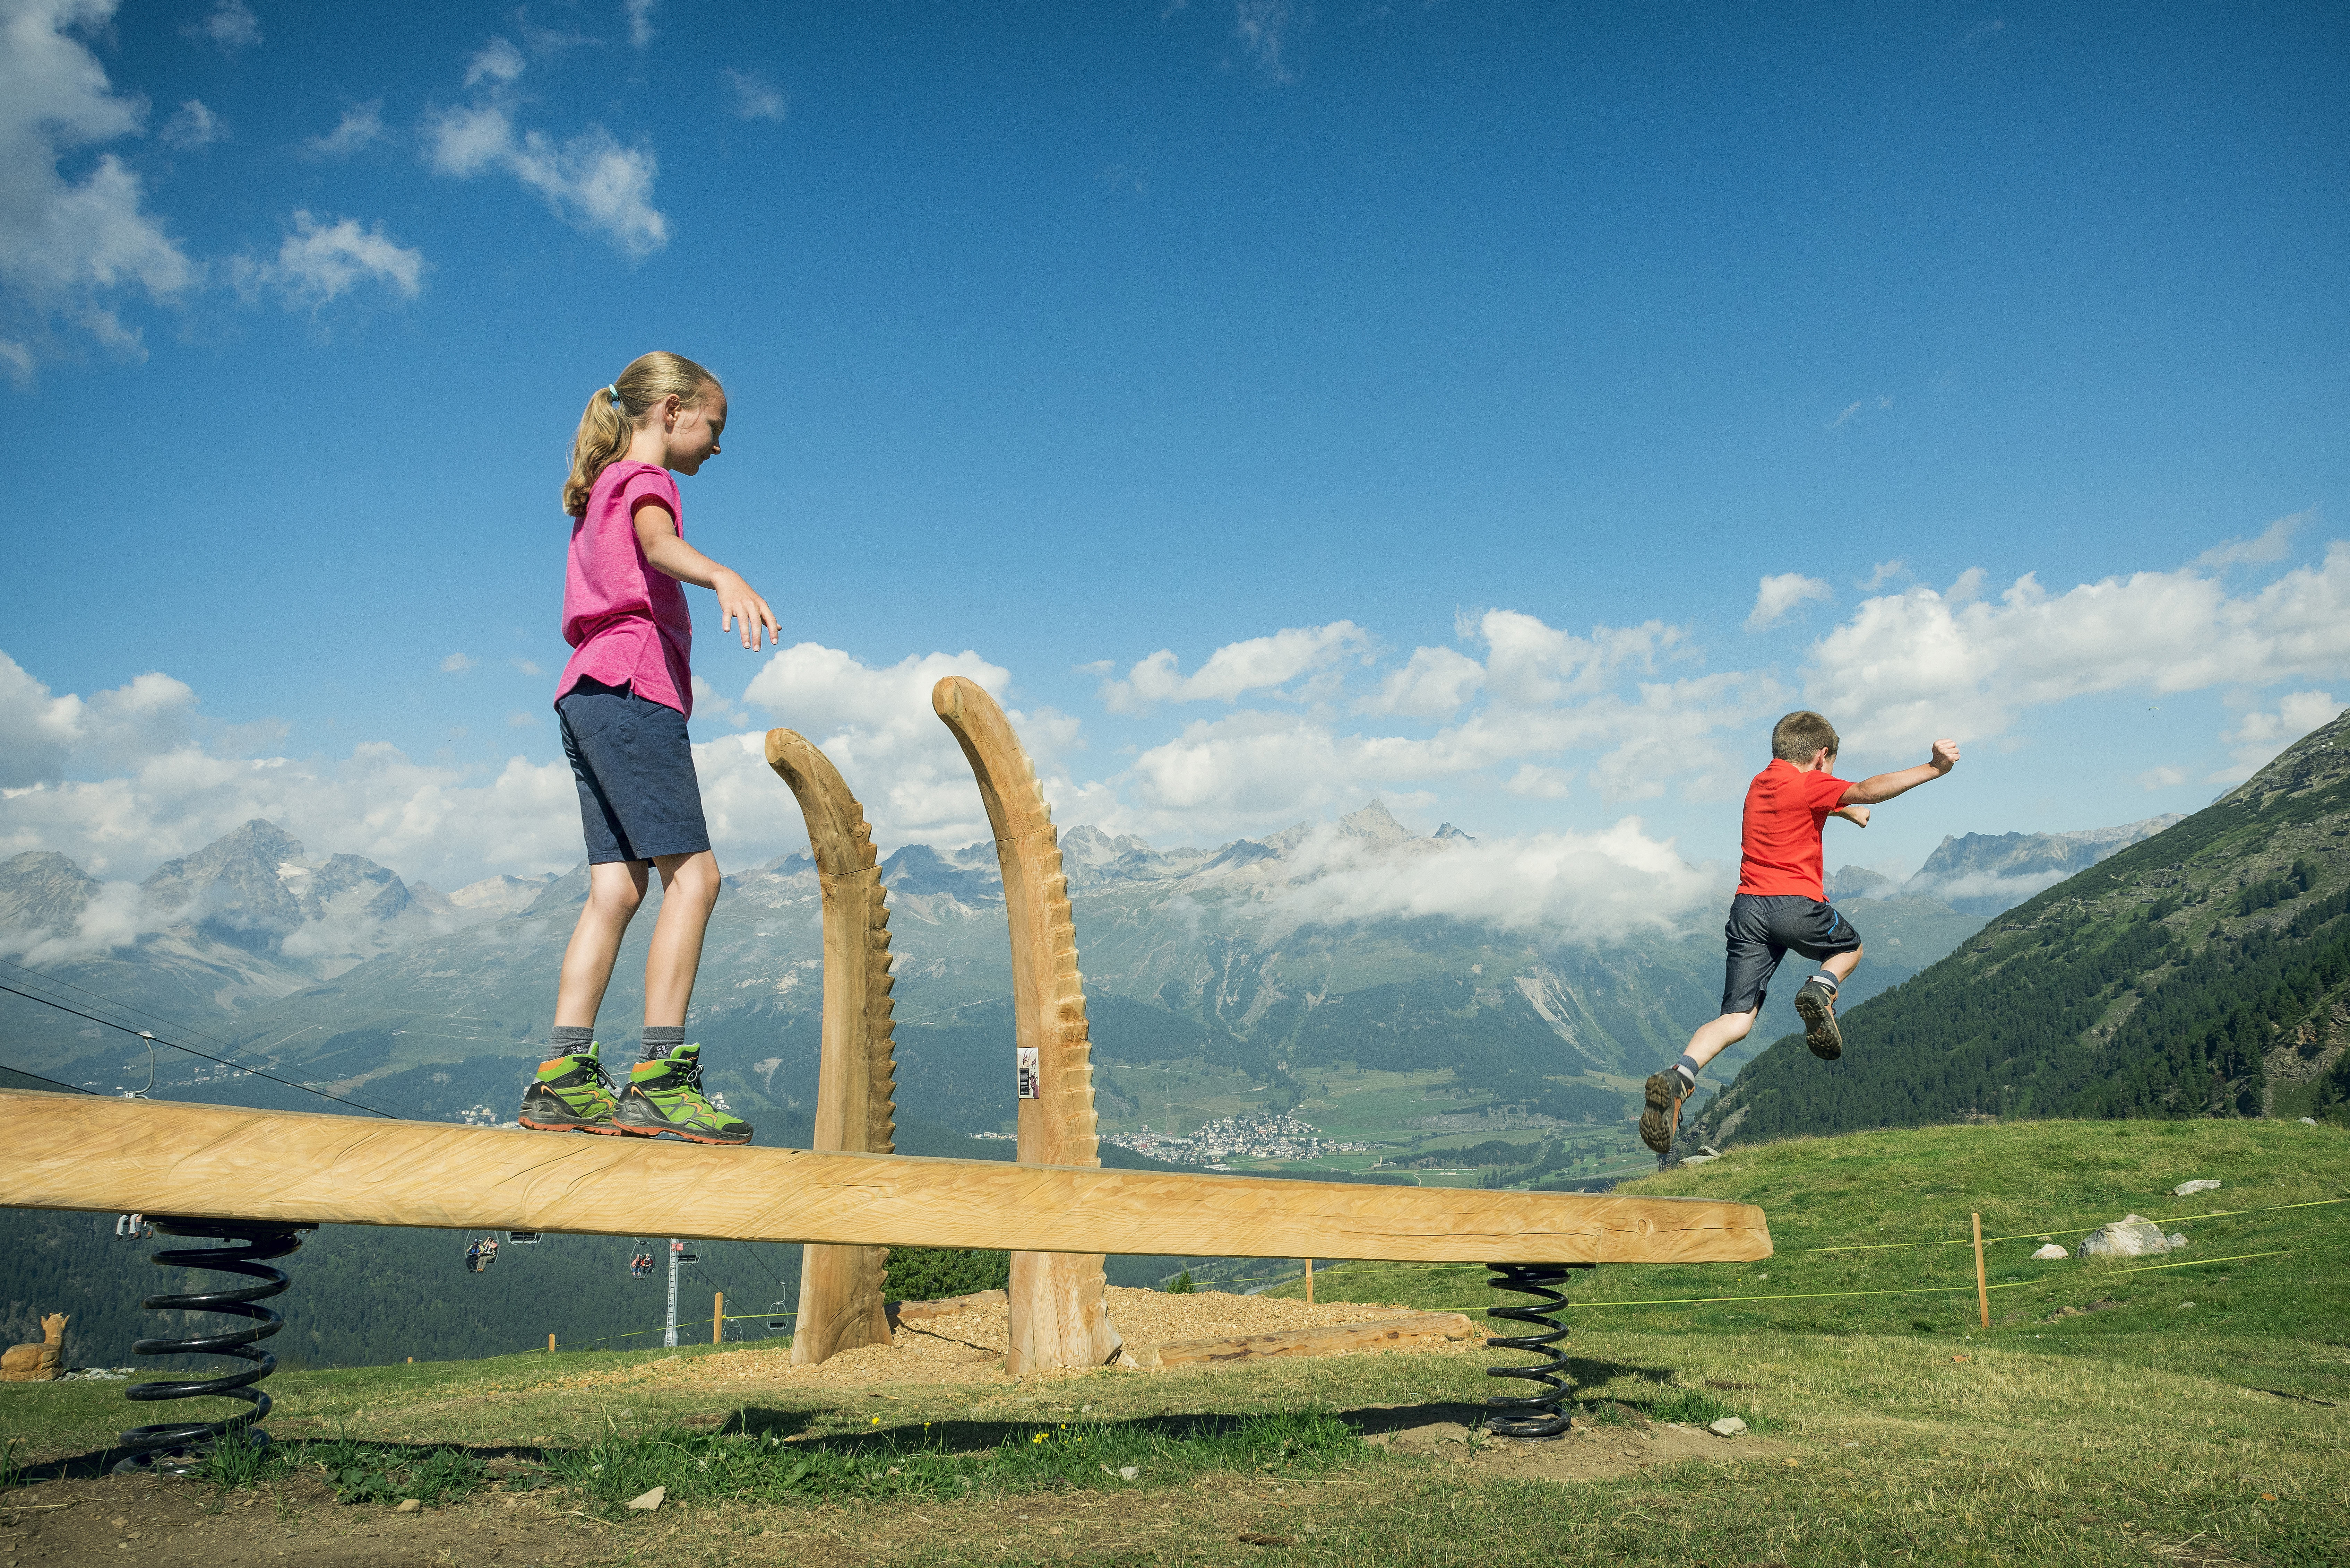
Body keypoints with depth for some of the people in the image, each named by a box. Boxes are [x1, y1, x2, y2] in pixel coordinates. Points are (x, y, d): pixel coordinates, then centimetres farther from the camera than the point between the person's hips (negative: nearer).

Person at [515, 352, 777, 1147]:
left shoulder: (603, 492, 29)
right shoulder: (645, 480, 0)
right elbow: (658, 543, -24)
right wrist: (724, 576, -45)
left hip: (590, 695, 10)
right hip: (633, 688, -10)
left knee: (616, 888, 2)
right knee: (693, 873, -14)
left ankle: (562, 1078, -4)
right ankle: (660, 1076, -19)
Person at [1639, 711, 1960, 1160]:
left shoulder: (1761, 782, 23)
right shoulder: (1809, 784, 0)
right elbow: (1868, 791, -16)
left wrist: (1845, 811, 56)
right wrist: (1932, 769, -15)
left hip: (1748, 906, 5)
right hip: (1796, 904, -5)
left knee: (1737, 1020, 0)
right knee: (1850, 948, 28)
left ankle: (1679, 1077, -26)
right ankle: (1820, 989, -6)